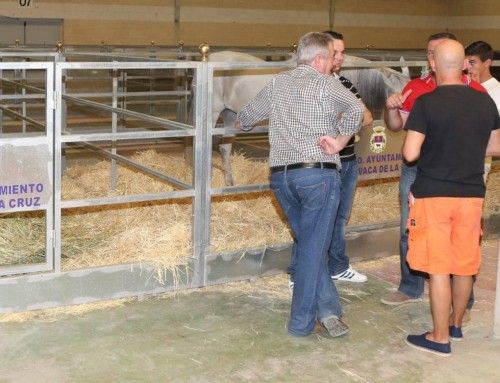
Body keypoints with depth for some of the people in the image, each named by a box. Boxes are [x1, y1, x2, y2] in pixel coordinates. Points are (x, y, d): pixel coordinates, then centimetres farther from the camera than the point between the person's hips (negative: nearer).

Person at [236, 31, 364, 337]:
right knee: (314, 249, 3)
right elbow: (356, 109, -21)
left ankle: (328, 309, 11)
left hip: (280, 175, 6)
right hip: (318, 174, -5)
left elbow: (248, 116, 27)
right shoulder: (325, 84, -2)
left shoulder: (278, 83, 15)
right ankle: (301, 323, 9)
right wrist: (341, 140, -9)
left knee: (310, 244, 17)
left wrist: (242, 122, 49)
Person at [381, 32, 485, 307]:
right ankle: (410, 288, 30)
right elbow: (397, 126, 12)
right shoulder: (415, 87, 7)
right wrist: (391, 109, -8)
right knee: (410, 231, 12)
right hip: (416, 169, 4)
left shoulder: (474, 91, -4)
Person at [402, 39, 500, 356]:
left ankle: (440, 338, 9)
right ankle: (456, 324, 33)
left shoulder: (426, 103, -13)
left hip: (433, 194, -4)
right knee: (465, 265, 16)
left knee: (438, 268, 2)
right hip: (472, 194, 5)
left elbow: (410, 153, -15)